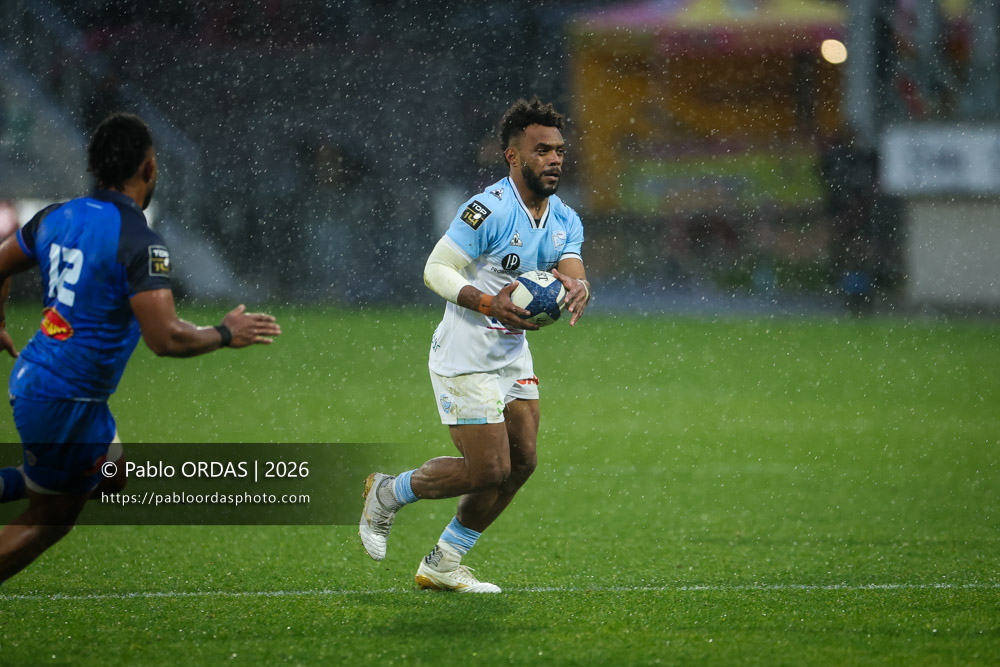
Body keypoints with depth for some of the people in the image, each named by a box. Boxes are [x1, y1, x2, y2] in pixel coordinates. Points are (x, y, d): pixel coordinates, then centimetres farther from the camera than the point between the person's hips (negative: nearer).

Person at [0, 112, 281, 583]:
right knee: (48, 521, 8)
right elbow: (165, 339, -27)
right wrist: (226, 334, -10)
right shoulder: (139, 243, -22)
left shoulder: (56, 218, 2)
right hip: (68, 399, -8)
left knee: (114, 478, 24)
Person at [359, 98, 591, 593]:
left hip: (513, 356, 8)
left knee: (521, 462, 4)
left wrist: (576, 287, -30)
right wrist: (489, 302, -30)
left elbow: (574, 273, -5)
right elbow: (437, 270, -17)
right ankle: (387, 494, 15)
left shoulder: (565, 221, 6)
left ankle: (442, 565, 17)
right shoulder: (489, 210, -19)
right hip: (465, 359, -8)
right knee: (488, 471, -10)